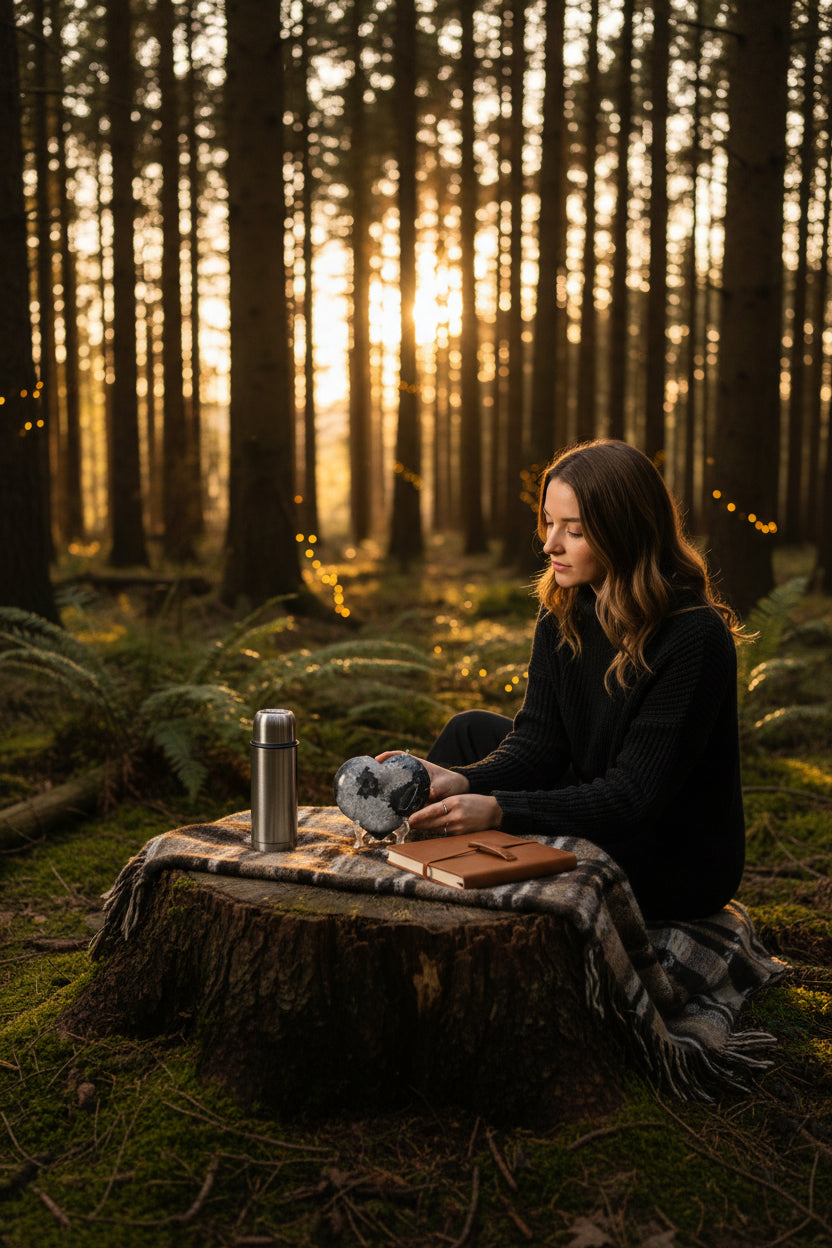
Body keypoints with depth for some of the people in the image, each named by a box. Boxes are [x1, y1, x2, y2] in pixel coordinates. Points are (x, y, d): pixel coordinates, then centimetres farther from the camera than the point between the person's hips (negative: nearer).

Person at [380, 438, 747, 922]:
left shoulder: (693, 637, -26)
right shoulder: (562, 618, -2)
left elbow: (634, 796, -28)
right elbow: (537, 741, -6)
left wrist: (497, 810, -36)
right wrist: (460, 781, -26)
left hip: (673, 875, -7)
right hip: (597, 822, 7)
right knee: (474, 729, 5)